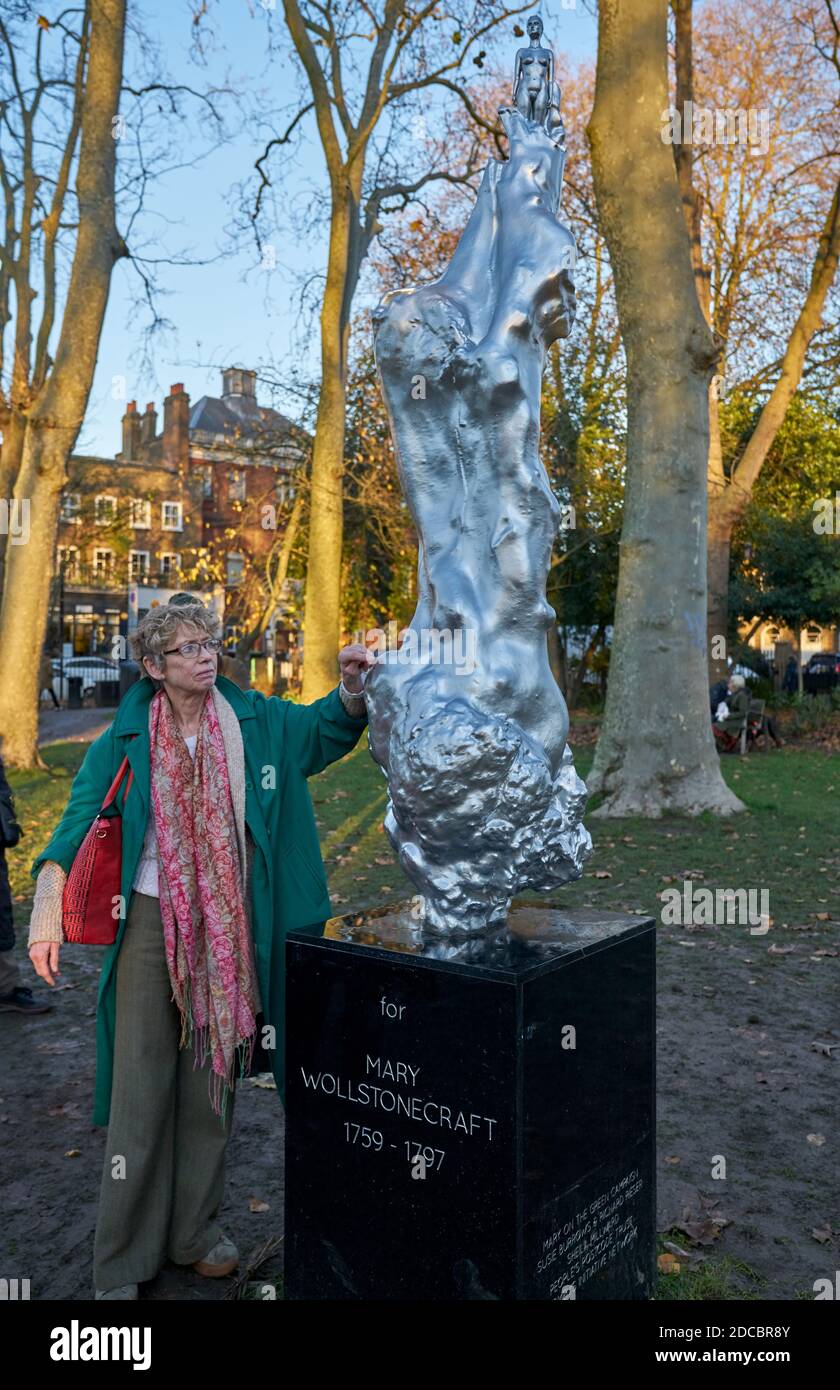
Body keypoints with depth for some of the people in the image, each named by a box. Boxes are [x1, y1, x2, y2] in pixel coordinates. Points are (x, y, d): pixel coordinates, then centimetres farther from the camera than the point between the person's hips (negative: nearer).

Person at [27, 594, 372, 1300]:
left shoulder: (256, 721, 2)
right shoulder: (124, 741, -4)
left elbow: (329, 729, 14)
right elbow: (79, 820, -7)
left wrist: (351, 684, -7)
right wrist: (49, 905, -20)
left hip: (230, 925, 3)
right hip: (151, 923, -2)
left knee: (214, 1078, 13)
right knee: (142, 1087, 3)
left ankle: (195, 1228, 32)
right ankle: (123, 1259, 19)